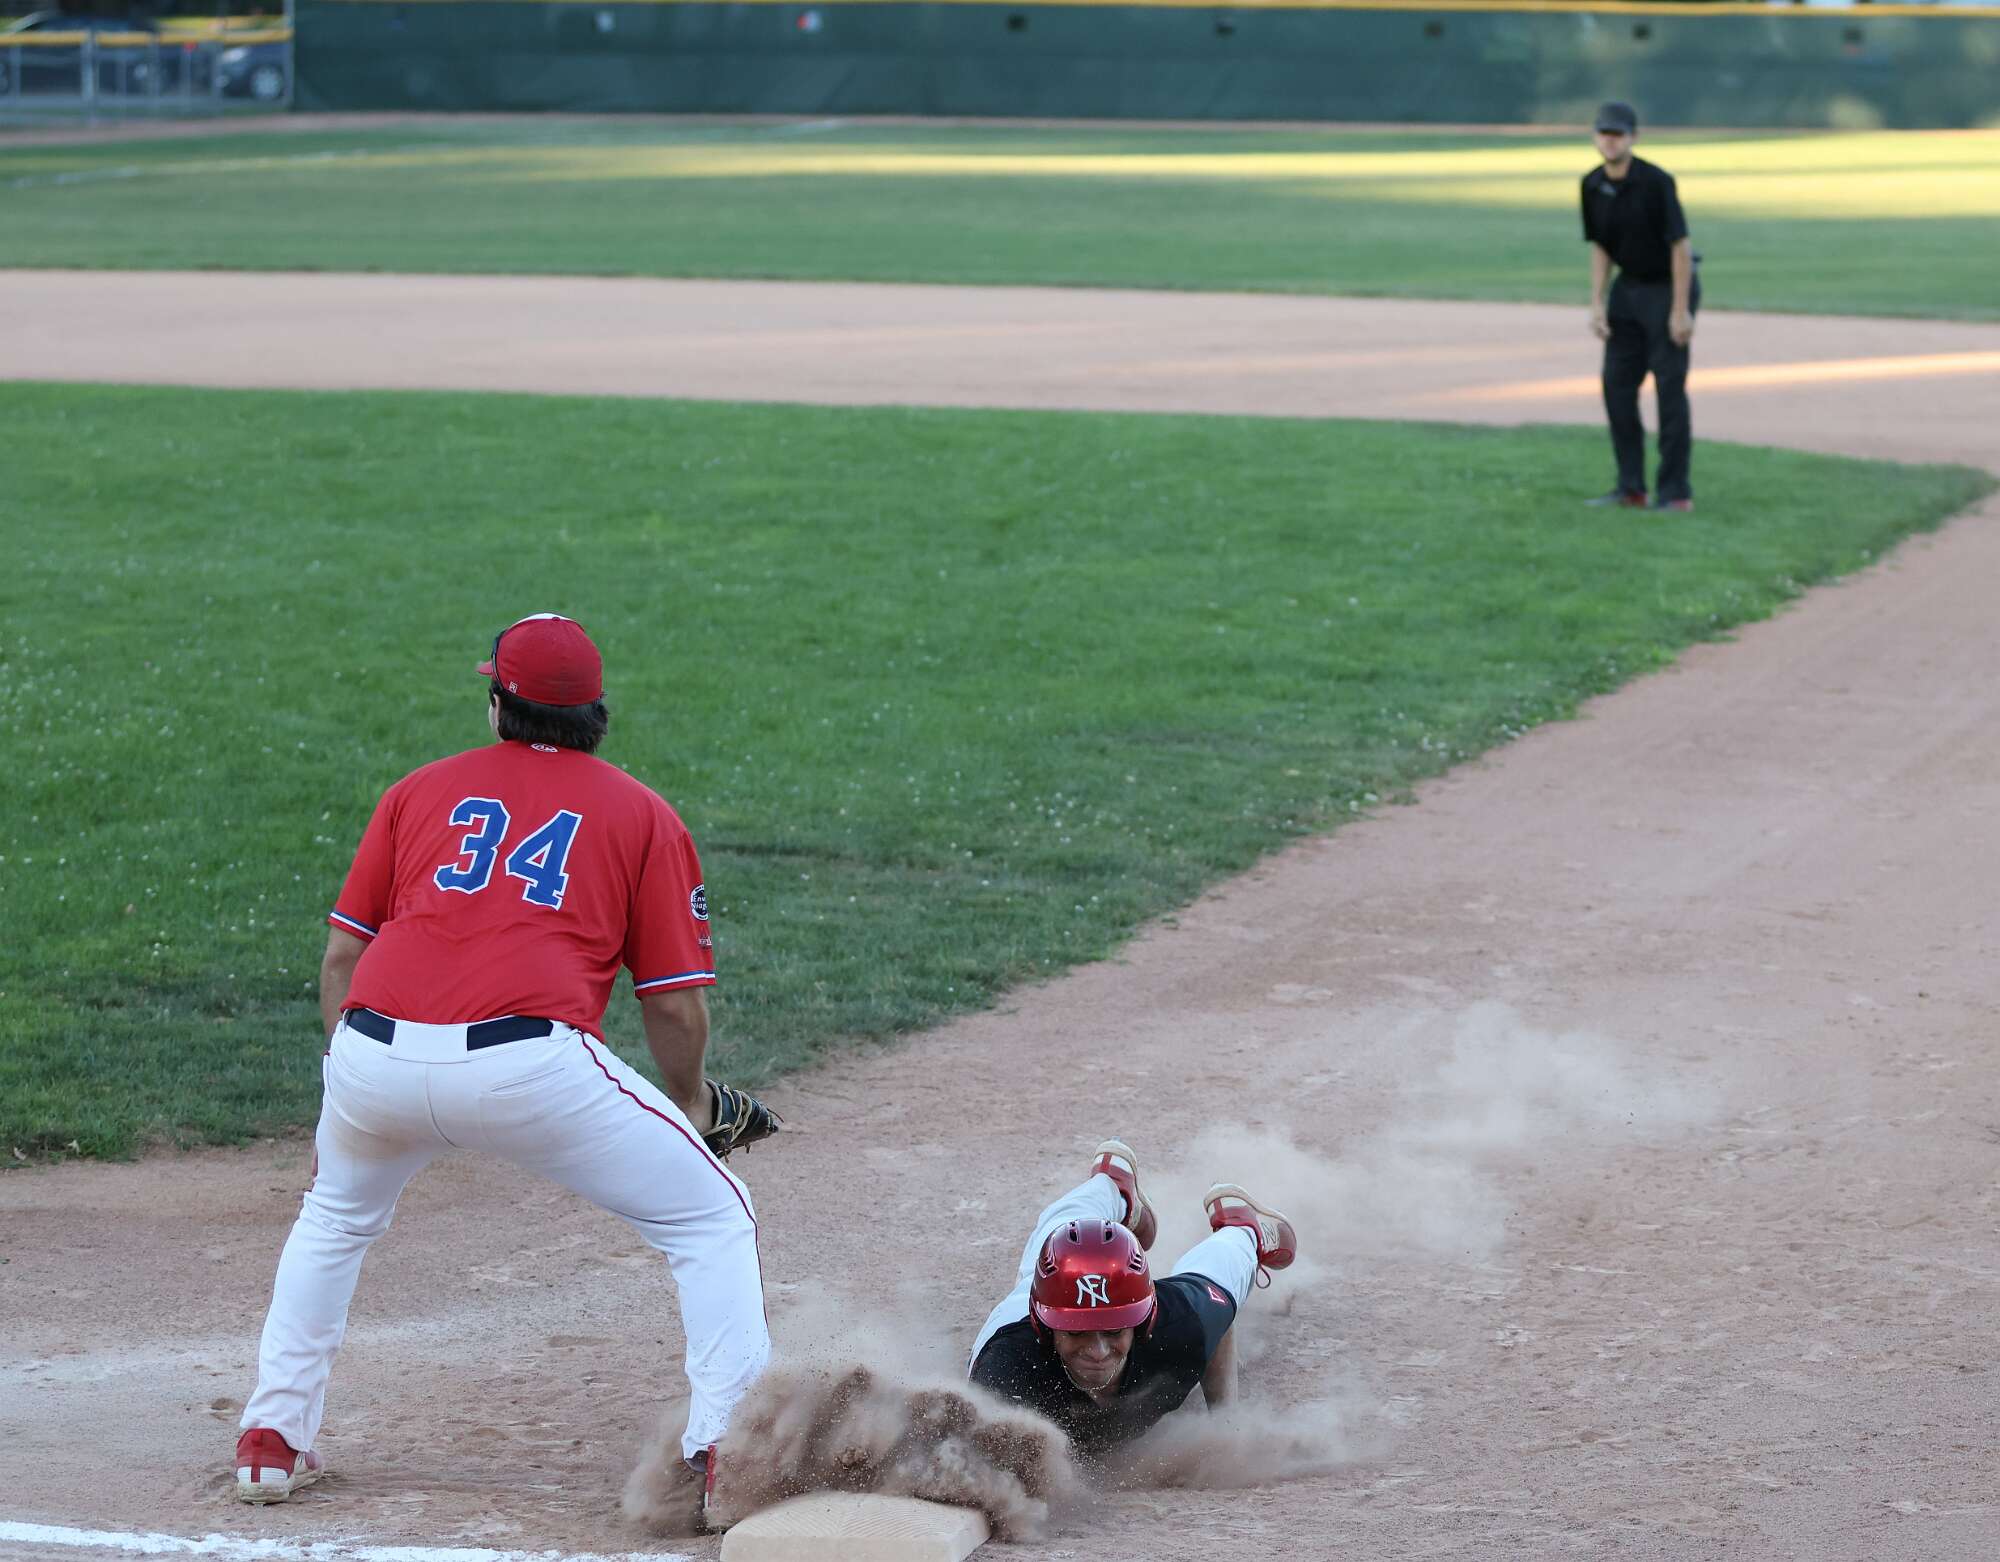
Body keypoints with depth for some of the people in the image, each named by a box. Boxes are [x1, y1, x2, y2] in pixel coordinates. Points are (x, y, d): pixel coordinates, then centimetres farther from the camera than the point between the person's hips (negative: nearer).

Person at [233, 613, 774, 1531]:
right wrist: (690, 1103, 28)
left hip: (374, 1052, 4)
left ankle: (272, 1442, 32)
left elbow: (343, 953, 21)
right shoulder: (643, 816, 15)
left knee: (334, 1220, 34)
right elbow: (676, 1005, 10)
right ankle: (724, 1456, -2)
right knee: (712, 1220, 11)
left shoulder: (422, 791, 22)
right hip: (529, 1062, -3)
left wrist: (348, 1092, 32)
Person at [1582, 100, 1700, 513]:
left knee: (1670, 385, -7)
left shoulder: (1655, 182, -21)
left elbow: (1680, 245, -20)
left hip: (1669, 287, -7)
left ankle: (1676, 491, -3)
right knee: (1617, 383, 5)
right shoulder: (1592, 186, -1)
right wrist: (1597, 303, 2)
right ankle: (1631, 487, 12)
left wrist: (1680, 310, -21)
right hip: (1628, 288, 7)